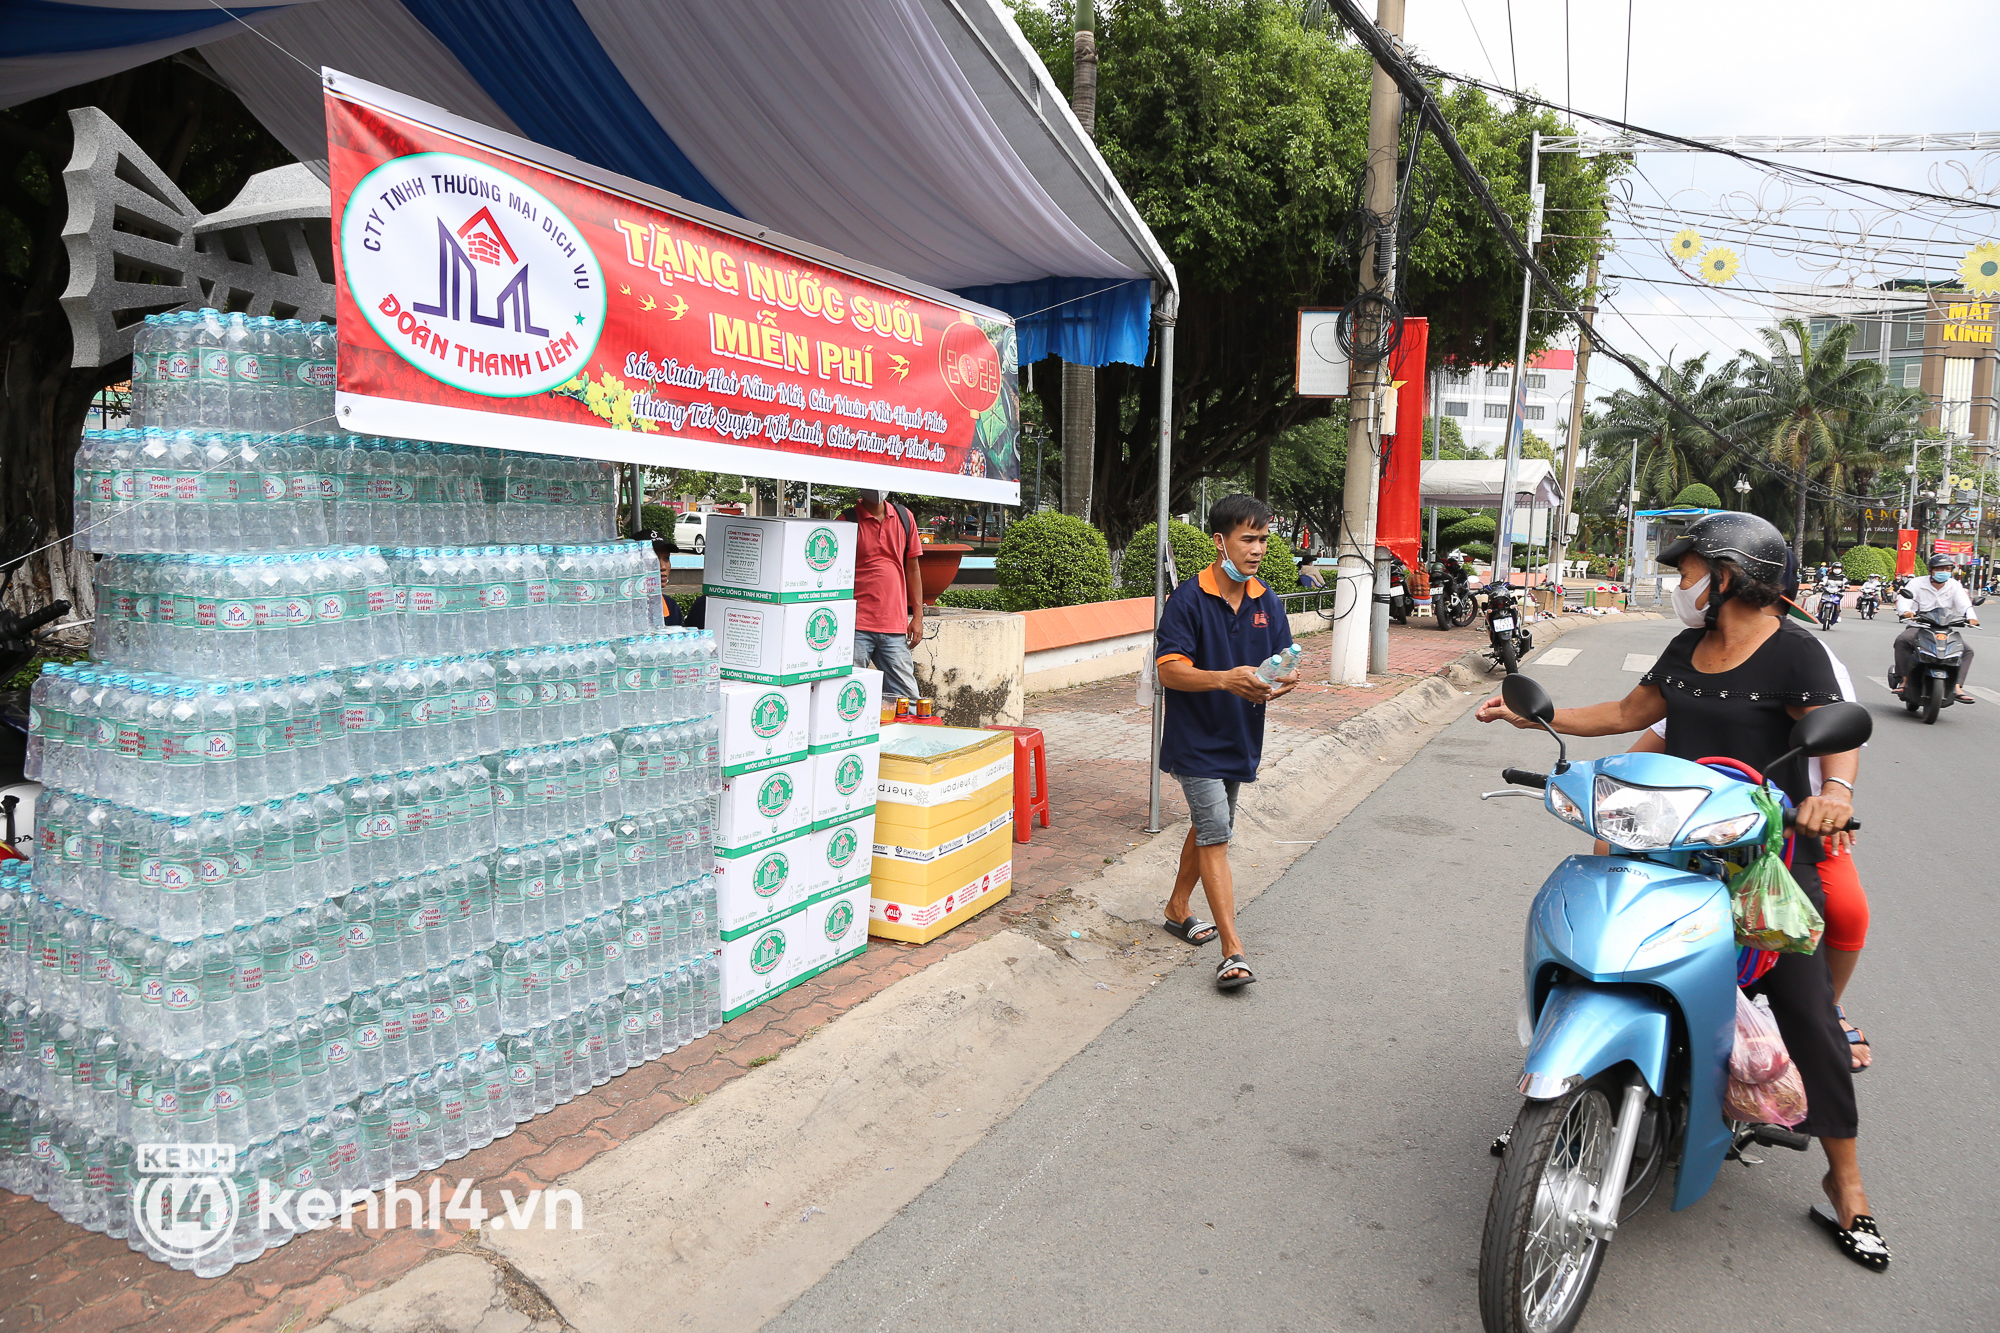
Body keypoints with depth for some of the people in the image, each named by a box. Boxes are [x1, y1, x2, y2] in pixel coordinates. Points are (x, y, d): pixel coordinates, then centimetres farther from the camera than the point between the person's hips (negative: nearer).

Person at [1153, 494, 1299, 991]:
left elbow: (1284, 665, 5)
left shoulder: (1267, 603, 4)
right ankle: (1233, 951, -9)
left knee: (1209, 829, 19)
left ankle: (1177, 908, 38)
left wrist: (1282, 682, -20)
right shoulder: (1189, 599, -14)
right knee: (1215, 835, -10)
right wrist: (1226, 679, -35)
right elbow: (1169, 669, -20)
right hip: (1196, 740, -7)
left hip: (1240, 739, 7)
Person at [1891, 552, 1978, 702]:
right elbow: (1903, 600, -12)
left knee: (1968, 649, -16)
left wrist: (1971, 617, -28)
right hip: (1919, 628, -4)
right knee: (1902, 640, -34)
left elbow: (1964, 604, -6)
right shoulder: (1917, 583, 2)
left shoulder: (1954, 586, 9)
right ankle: (1903, 680, -28)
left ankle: (1957, 688, -19)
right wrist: (1905, 611, -36)